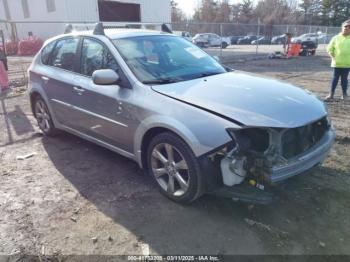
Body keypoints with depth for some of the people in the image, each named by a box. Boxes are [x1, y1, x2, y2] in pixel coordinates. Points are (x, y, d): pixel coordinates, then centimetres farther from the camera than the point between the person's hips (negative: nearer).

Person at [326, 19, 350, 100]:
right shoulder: (336, 38, 1)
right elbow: (329, 49, 4)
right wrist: (333, 57, -6)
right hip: (337, 62, 0)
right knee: (335, 78, 5)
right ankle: (331, 94, 9)